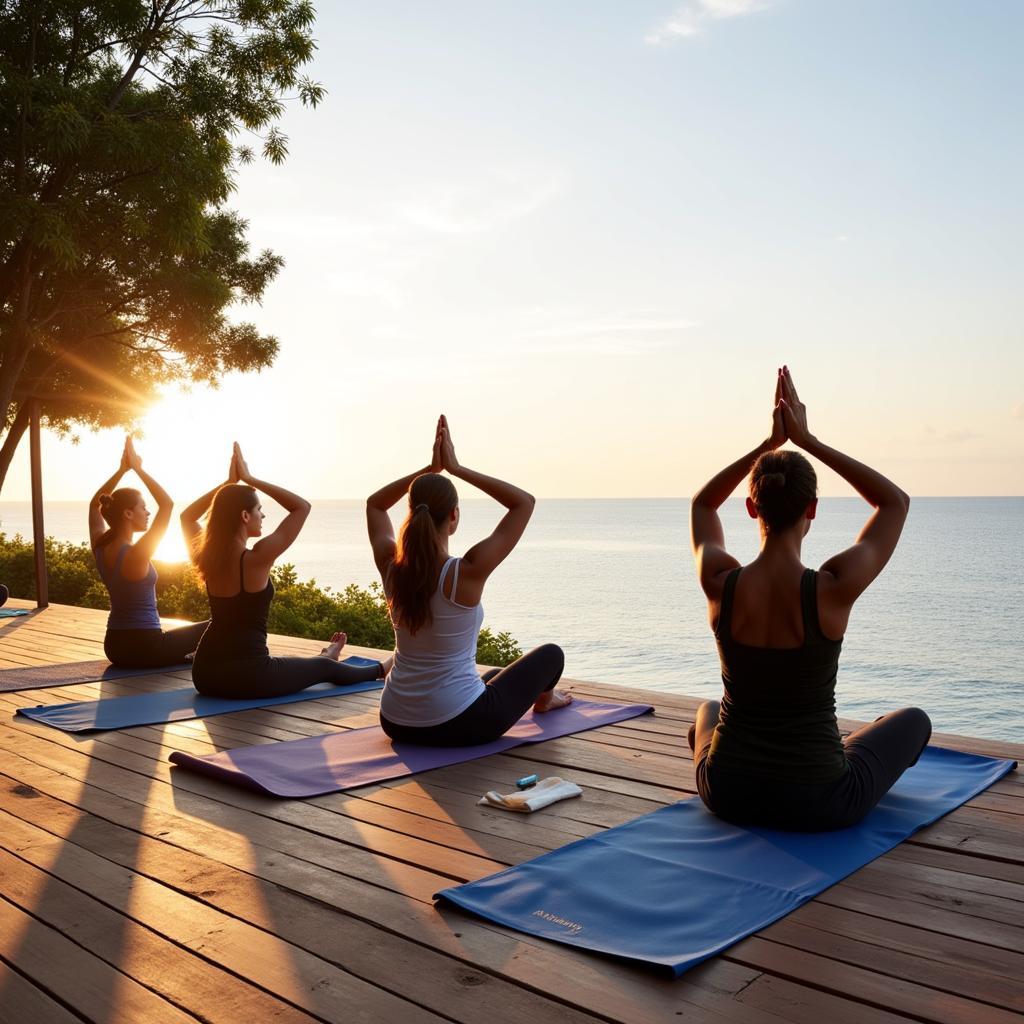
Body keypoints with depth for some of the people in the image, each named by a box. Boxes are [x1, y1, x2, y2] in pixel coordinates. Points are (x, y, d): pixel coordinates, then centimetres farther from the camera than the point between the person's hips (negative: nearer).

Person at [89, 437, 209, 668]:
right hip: (144, 648, -8)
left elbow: (95, 504, 16)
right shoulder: (136, 554, -23)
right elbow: (167, 504, -22)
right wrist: (137, 468, -17)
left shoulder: (99, 548, -2)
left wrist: (122, 469, 8)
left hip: (114, 647, 8)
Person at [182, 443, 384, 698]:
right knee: (328, 667, 19)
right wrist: (250, 479, -5)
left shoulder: (205, 558, -1)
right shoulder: (257, 558, -19)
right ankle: (380, 668, 43)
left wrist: (229, 482, 12)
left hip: (205, 674, 7)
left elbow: (187, 516, 21)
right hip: (247, 676, -6)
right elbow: (302, 507, -9)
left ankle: (319, 659, 64)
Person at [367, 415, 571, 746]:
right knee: (551, 654, 25)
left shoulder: (391, 566, -8)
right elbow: (525, 502, -13)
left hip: (396, 723, 5)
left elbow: (374, 504, 14)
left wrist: (430, 468, 4)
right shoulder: (466, 572, -22)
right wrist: (456, 468, -10)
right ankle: (544, 699, 55)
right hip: (460, 726, -5)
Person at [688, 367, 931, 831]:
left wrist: (770, 441, 1)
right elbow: (896, 501, -3)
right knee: (913, 720, 29)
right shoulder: (832, 589, -22)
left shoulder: (721, 584, -15)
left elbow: (702, 504, 9)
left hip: (728, 795, 3)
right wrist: (807, 439, -6)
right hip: (819, 805, -2)